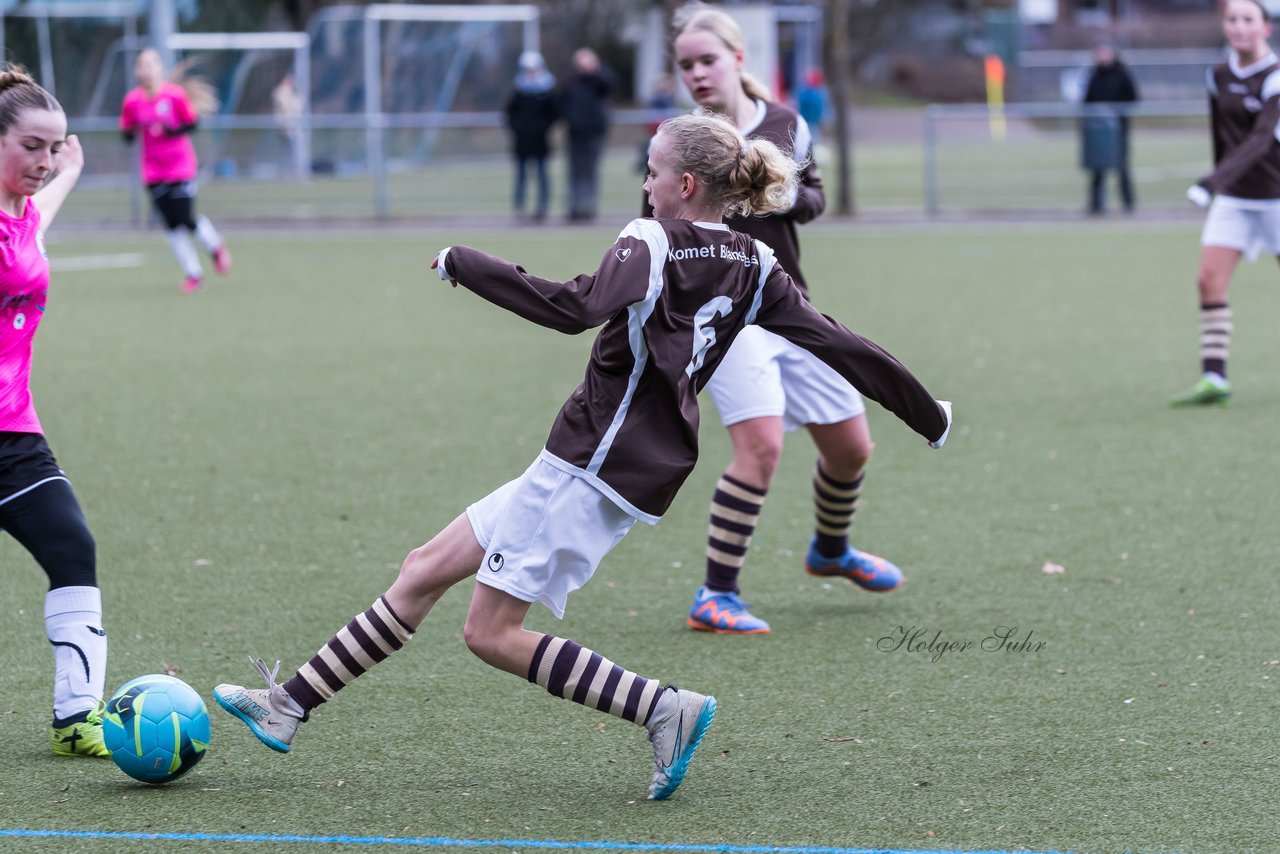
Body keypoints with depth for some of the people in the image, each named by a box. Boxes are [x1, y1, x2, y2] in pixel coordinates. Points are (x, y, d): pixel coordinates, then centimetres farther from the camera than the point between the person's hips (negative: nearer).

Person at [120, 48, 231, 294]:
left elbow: (192, 123, -3)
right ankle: (193, 274, 13)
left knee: (187, 220, -8)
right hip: (153, 171, 3)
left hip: (181, 166, -3)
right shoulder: (132, 101, -3)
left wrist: (173, 130, -21)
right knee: (172, 225, 2)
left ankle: (217, 248, 23)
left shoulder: (176, 94, -11)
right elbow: (126, 133, 5)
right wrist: (131, 132, -18)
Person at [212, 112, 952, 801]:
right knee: (427, 568, 11)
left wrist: (465, 264, -21)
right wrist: (929, 417, 16)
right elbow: (844, 347, 7)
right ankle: (291, 704, 14)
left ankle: (664, 709, -11)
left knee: (492, 631, -7)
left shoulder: (652, 245, -13)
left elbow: (575, 308, -29)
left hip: (596, 469, -9)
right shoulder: (755, 269, 8)